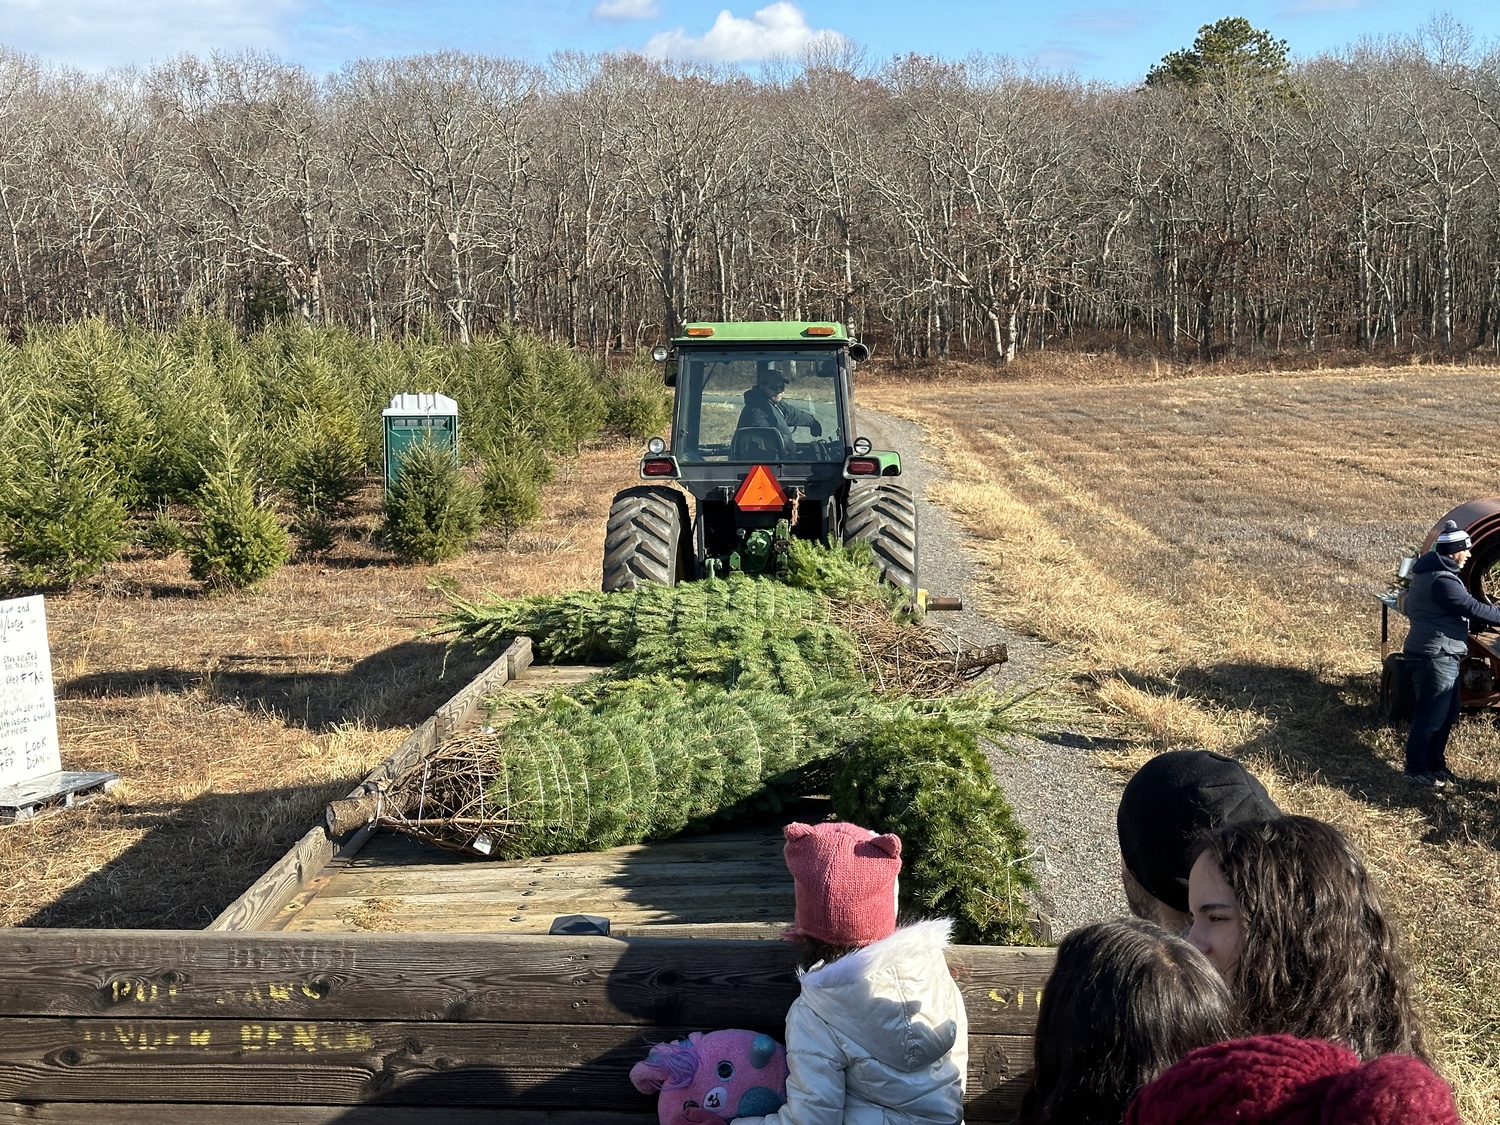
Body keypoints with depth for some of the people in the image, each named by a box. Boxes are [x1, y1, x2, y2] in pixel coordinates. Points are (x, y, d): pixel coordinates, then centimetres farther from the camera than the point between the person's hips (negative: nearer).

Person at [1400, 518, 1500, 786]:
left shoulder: (1430, 571, 13)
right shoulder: (1442, 580, -21)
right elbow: (1472, 607, -19)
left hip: (1441, 656, 11)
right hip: (1436, 656, -11)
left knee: (1447, 714, 18)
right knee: (1431, 716, -2)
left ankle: (1435, 765, 27)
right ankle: (1416, 771, 7)